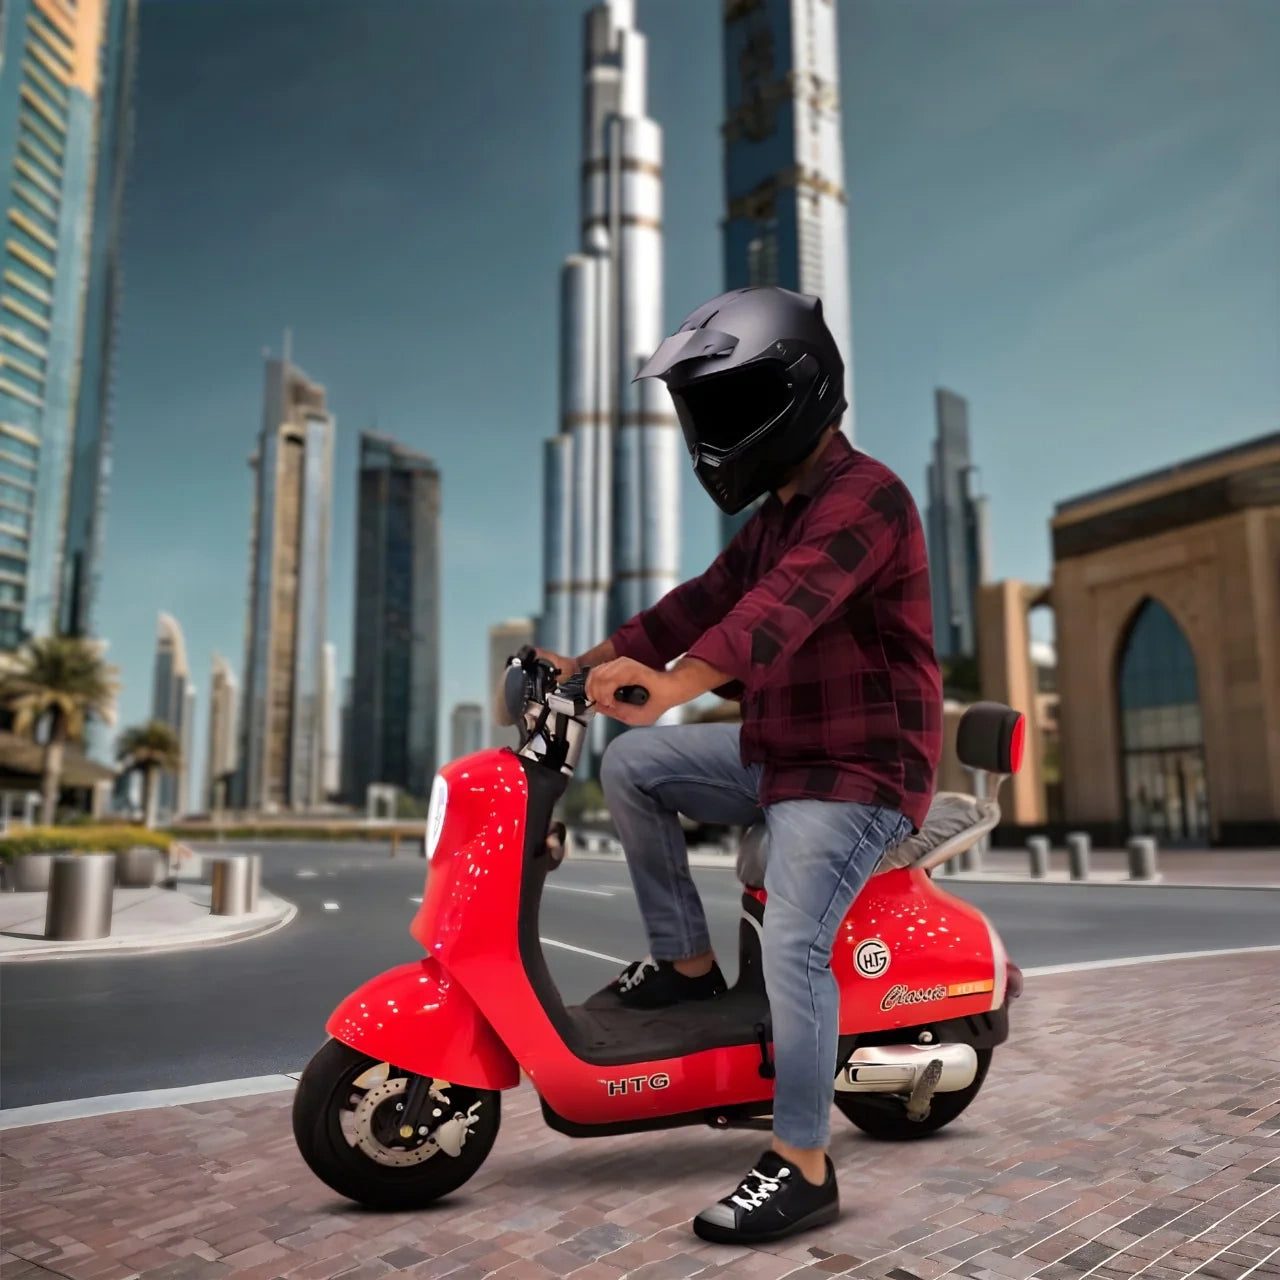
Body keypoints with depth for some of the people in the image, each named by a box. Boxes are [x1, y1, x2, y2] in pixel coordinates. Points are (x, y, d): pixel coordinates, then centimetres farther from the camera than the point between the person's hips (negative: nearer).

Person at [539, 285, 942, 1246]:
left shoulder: (862, 496, -18)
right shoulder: (777, 514, 15)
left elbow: (784, 609, -36)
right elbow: (705, 599, 16)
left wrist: (671, 685, -49)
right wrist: (589, 662, 10)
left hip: (858, 770, -9)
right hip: (778, 751, 9)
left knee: (793, 946, -19)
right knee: (630, 766, 3)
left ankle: (803, 1169, -3)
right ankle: (687, 962, 11)